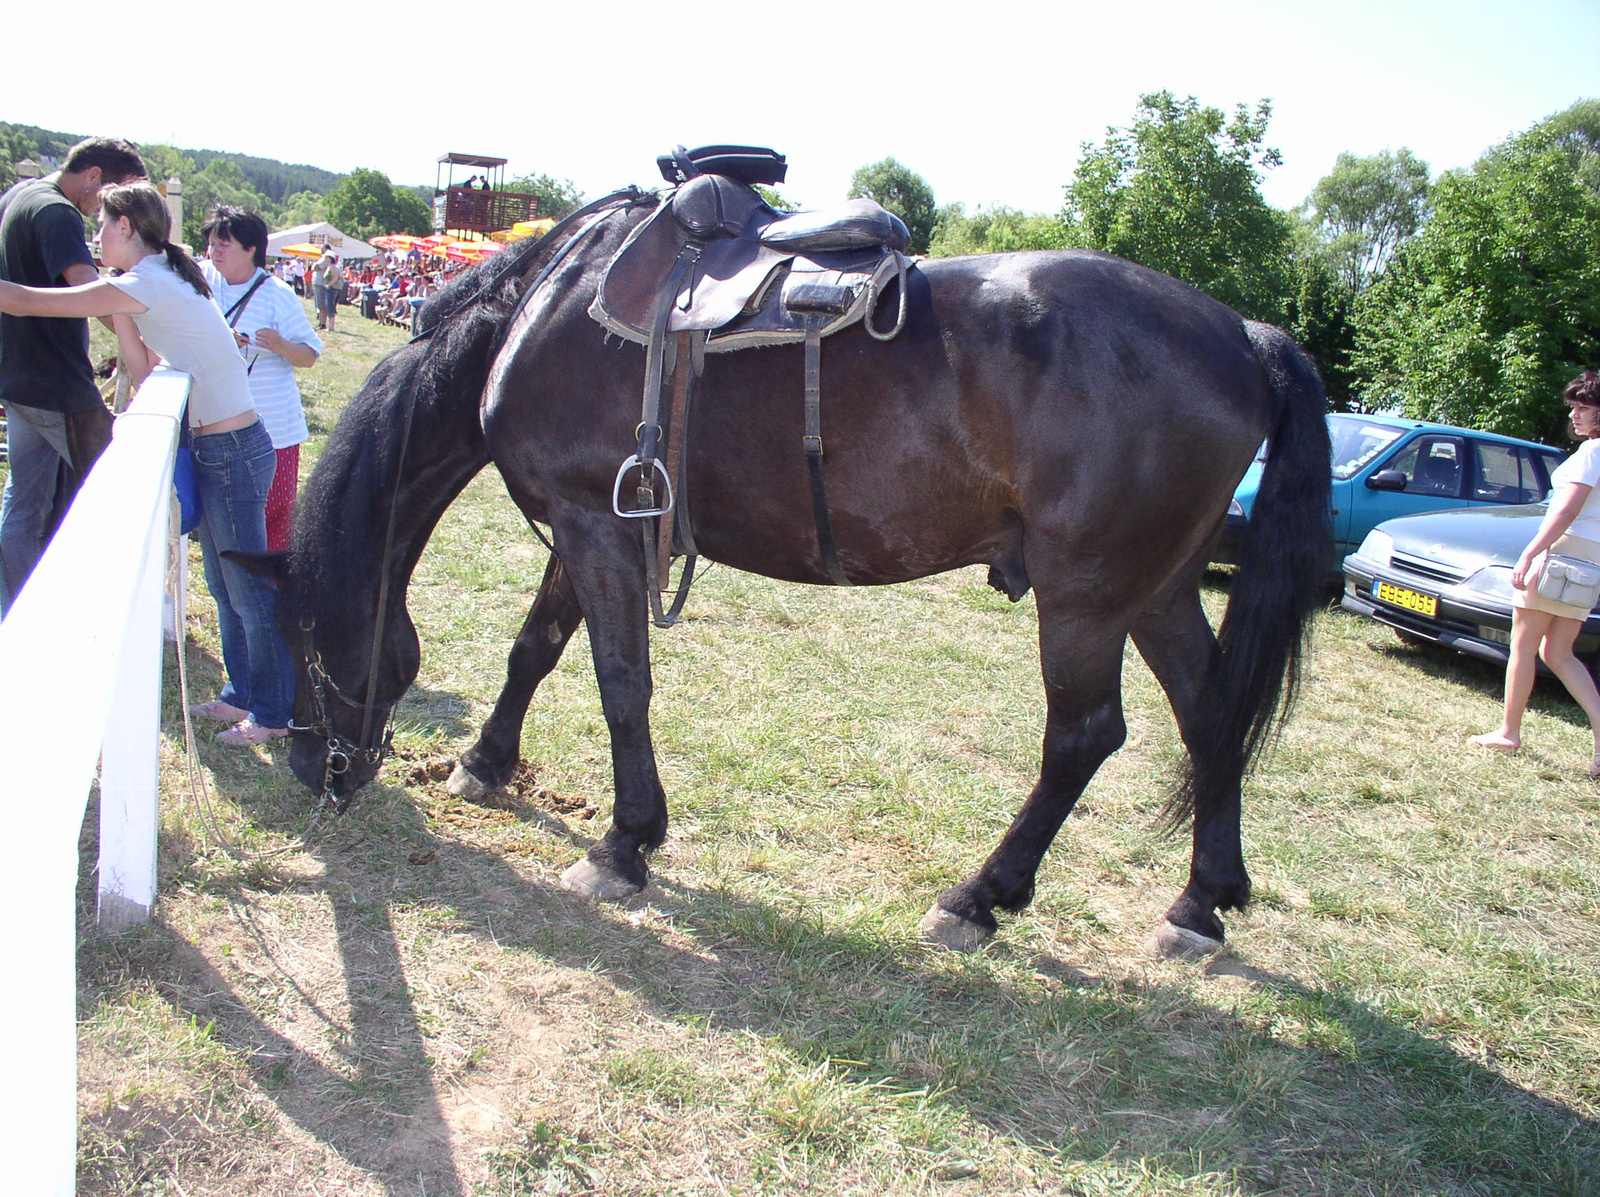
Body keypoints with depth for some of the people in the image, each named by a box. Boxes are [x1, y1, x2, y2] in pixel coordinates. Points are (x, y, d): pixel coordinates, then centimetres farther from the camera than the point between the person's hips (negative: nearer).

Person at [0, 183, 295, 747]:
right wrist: (121, 316, 3)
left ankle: (274, 713, 11)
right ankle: (243, 694, 29)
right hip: (215, 450, 10)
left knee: (249, 590, 0)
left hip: (233, 454, -10)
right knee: (224, 586, 17)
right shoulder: (159, 284, 14)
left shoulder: (144, 286, -17)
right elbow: (144, 372, 11)